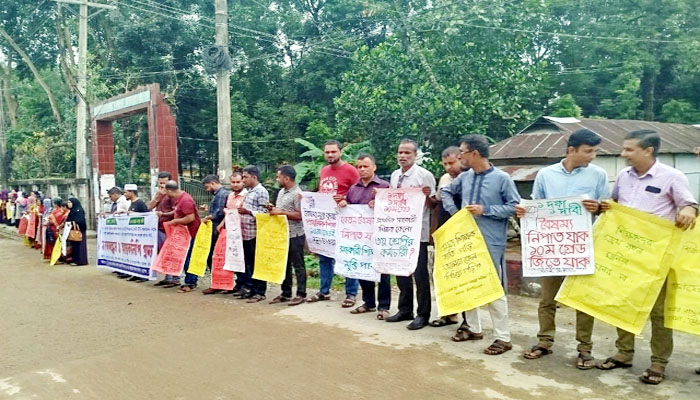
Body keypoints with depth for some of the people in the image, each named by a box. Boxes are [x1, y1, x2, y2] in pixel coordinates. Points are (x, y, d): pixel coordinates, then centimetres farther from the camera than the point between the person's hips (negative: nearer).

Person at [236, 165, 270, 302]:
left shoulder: (262, 192, -9)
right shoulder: (249, 192, 17)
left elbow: (263, 213, -15)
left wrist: (248, 212, -24)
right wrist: (240, 212, 10)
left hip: (255, 233, -8)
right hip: (246, 233, 8)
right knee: (248, 262, 13)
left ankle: (259, 292, 5)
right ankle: (247, 288, 22)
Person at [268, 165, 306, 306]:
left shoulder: (297, 194, -14)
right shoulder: (281, 192, 13)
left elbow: (300, 215, -19)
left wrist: (281, 212, -20)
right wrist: (273, 209, 1)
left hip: (294, 235, -9)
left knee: (298, 265, 0)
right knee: (284, 264, 13)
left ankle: (301, 294, 7)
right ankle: (286, 293, 22)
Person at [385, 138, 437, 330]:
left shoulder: (424, 175, -9)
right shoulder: (394, 175, 10)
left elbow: (433, 203, -9)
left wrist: (427, 196, -29)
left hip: (417, 233, -7)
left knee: (420, 274, 1)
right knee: (401, 271, 15)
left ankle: (422, 314, 13)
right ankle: (405, 310, 29)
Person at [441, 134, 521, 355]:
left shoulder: (502, 178, -10)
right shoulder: (464, 177, 5)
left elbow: (515, 206, -10)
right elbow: (446, 192, 22)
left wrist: (485, 210, -17)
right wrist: (454, 212, 6)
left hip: (492, 243, -6)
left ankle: (503, 337, 8)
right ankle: (473, 328, 30)